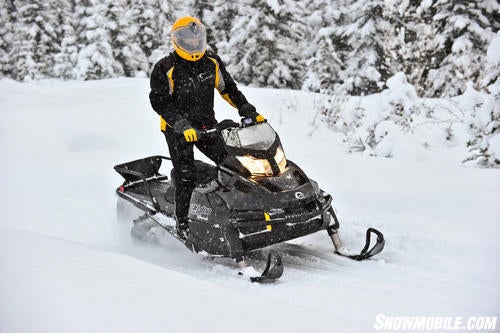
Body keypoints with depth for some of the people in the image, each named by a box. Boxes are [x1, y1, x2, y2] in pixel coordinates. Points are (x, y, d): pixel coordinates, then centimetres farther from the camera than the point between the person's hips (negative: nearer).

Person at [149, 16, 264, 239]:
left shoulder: (212, 62, 3)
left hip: (207, 126, 5)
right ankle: (182, 223, 0)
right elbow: (159, 102, -15)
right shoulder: (165, 70, -12)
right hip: (178, 130, -4)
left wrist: (249, 112, 4)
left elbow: (228, 89, 12)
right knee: (185, 177, -11)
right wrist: (183, 126, -27)